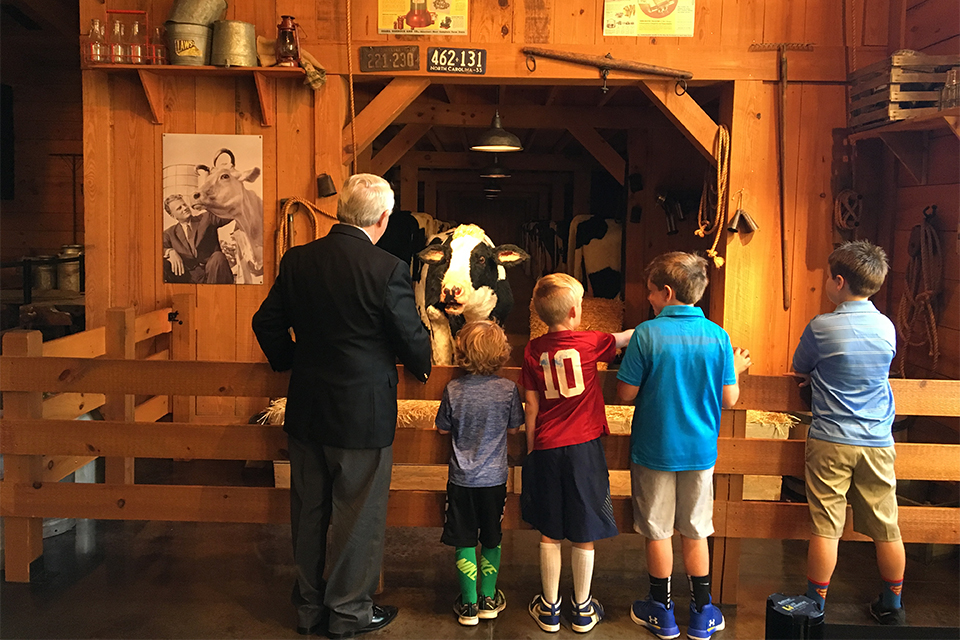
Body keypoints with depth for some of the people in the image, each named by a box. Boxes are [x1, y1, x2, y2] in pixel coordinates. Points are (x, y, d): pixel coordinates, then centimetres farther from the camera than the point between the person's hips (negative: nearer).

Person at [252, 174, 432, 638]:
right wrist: (420, 367, 10)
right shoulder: (387, 270, -18)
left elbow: (267, 325, 5)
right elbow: (412, 339, -11)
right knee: (358, 515, 11)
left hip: (305, 409, 5)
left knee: (309, 512, 18)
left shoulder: (297, 260, -2)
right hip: (364, 413, -5)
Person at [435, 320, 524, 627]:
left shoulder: (453, 389, -12)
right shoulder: (508, 389, -12)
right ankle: (489, 599, 26)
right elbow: (513, 428, 1)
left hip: (462, 478, 0)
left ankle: (469, 605, 16)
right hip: (494, 476, 1)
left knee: (464, 542, 9)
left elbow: (443, 428, 1)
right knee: (491, 540, 16)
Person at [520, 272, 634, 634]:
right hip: (583, 447, -2)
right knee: (583, 536, 9)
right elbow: (625, 338, 6)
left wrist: (531, 450, 11)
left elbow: (531, 407, 3)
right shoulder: (589, 343, -7)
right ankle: (583, 610, 21)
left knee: (549, 534, 12)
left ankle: (549, 609, 21)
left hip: (546, 450, 2)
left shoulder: (534, 350, 0)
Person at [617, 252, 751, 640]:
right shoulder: (717, 336, -5)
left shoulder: (647, 334, -14)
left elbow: (626, 393, -11)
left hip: (654, 449, -3)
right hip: (700, 449, 3)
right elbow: (729, 399, -2)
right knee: (695, 533, 15)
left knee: (657, 532, 11)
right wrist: (736, 369, 17)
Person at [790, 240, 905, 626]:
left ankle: (816, 605, 11)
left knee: (826, 528, 2)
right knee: (886, 528, 13)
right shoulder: (887, 327, 2)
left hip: (830, 441, -4)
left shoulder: (821, 327, -11)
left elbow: (799, 369, 3)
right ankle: (892, 605, 27)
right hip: (878, 442, 4)